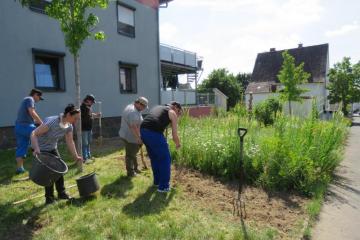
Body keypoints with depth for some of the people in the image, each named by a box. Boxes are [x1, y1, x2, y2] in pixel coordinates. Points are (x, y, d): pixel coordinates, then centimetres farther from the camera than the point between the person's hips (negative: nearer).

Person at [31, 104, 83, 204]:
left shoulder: (69, 126, -11)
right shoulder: (52, 122, -33)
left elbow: (70, 142, -3)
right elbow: (34, 134, -31)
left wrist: (76, 156, -5)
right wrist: (36, 148, -43)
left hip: (52, 148, 7)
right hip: (41, 150, -7)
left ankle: (61, 193, 20)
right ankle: (49, 197, 11)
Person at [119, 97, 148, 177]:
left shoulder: (131, 107, 11)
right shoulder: (133, 112, -24)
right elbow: (134, 127, -30)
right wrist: (138, 138, -26)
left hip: (127, 136, 11)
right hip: (130, 137, -11)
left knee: (133, 153, 21)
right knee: (130, 155, 3)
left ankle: (135, 168, 35)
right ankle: (130, 172, 17)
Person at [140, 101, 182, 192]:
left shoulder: (157, 107, 32)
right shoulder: (172, 113, 13)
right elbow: (174, 135, 12)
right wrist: (178, 144, 33)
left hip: (143, 131, 7)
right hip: (154, 133, -7)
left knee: (154, 158, 25)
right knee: (165, 159, 11)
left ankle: (157, 181, 39)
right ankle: (163, 186, 18)